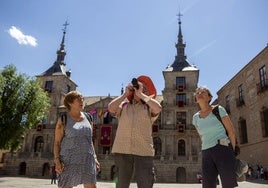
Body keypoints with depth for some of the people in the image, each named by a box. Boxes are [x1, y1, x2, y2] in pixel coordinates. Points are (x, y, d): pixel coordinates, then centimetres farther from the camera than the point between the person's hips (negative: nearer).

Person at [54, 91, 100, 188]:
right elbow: (57, 142, -2)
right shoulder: (63, 120, -1)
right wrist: (57, 160, -13)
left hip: (87, 160, 3)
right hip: (69, 160, -3)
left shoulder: (87, 117, 10)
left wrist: (94, 158, 9)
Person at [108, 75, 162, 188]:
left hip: (143, 151, -1)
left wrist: (140, 94, -5)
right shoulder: (123, 105, 15)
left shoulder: (149, 107, 11)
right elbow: (111, 108, -4)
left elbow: (158, 108, -11)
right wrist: (125, 93, 2)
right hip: (122, 150, 2)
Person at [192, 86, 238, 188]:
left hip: (223, 150, -4)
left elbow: (231, 131, 0)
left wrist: (232, 152, 0)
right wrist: (209, 151, 17)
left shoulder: (218, 109, -1)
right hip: (206, 154, 4)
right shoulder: (195, 117, 11)